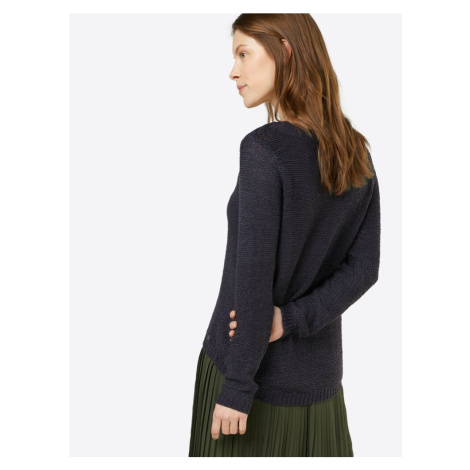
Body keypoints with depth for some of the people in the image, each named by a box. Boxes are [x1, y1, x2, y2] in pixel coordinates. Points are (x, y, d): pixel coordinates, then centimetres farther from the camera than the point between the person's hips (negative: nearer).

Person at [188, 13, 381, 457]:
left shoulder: (264, 149, -20)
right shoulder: (357, 154, 1)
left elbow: (254, 278, -22)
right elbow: (364, 268, -3)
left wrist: (236, 387, -15)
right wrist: (289, 321, -11)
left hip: (250, 366, -6)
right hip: (316, 370, 6)